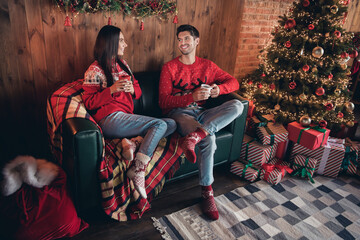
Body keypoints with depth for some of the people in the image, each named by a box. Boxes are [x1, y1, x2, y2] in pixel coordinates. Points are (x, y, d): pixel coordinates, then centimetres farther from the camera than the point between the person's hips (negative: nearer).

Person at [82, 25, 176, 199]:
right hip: (110, 119, -7)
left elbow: (138, 91, 20)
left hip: (126, 116, 8)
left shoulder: (122, 64, 20)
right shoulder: (95, 70, -2)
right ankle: (138, 170, -28)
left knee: (172, 124, -8)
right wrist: (112, 90, -20)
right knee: (160, 124, -23)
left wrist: (132, 89, -5)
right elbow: (89, 102, -6)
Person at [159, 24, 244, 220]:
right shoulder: (170, 67, 3)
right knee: (209, 140, -32)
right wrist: (192, 97, -23)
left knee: (237, 105, -21)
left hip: (200, 113, 5)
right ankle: (207, 193, -17)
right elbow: (163, 101, -8)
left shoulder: (207, 66, 14)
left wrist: (218, 89, -11)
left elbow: (233, 82, 14)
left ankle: (194, 136, -39)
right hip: (178, 113, -4)